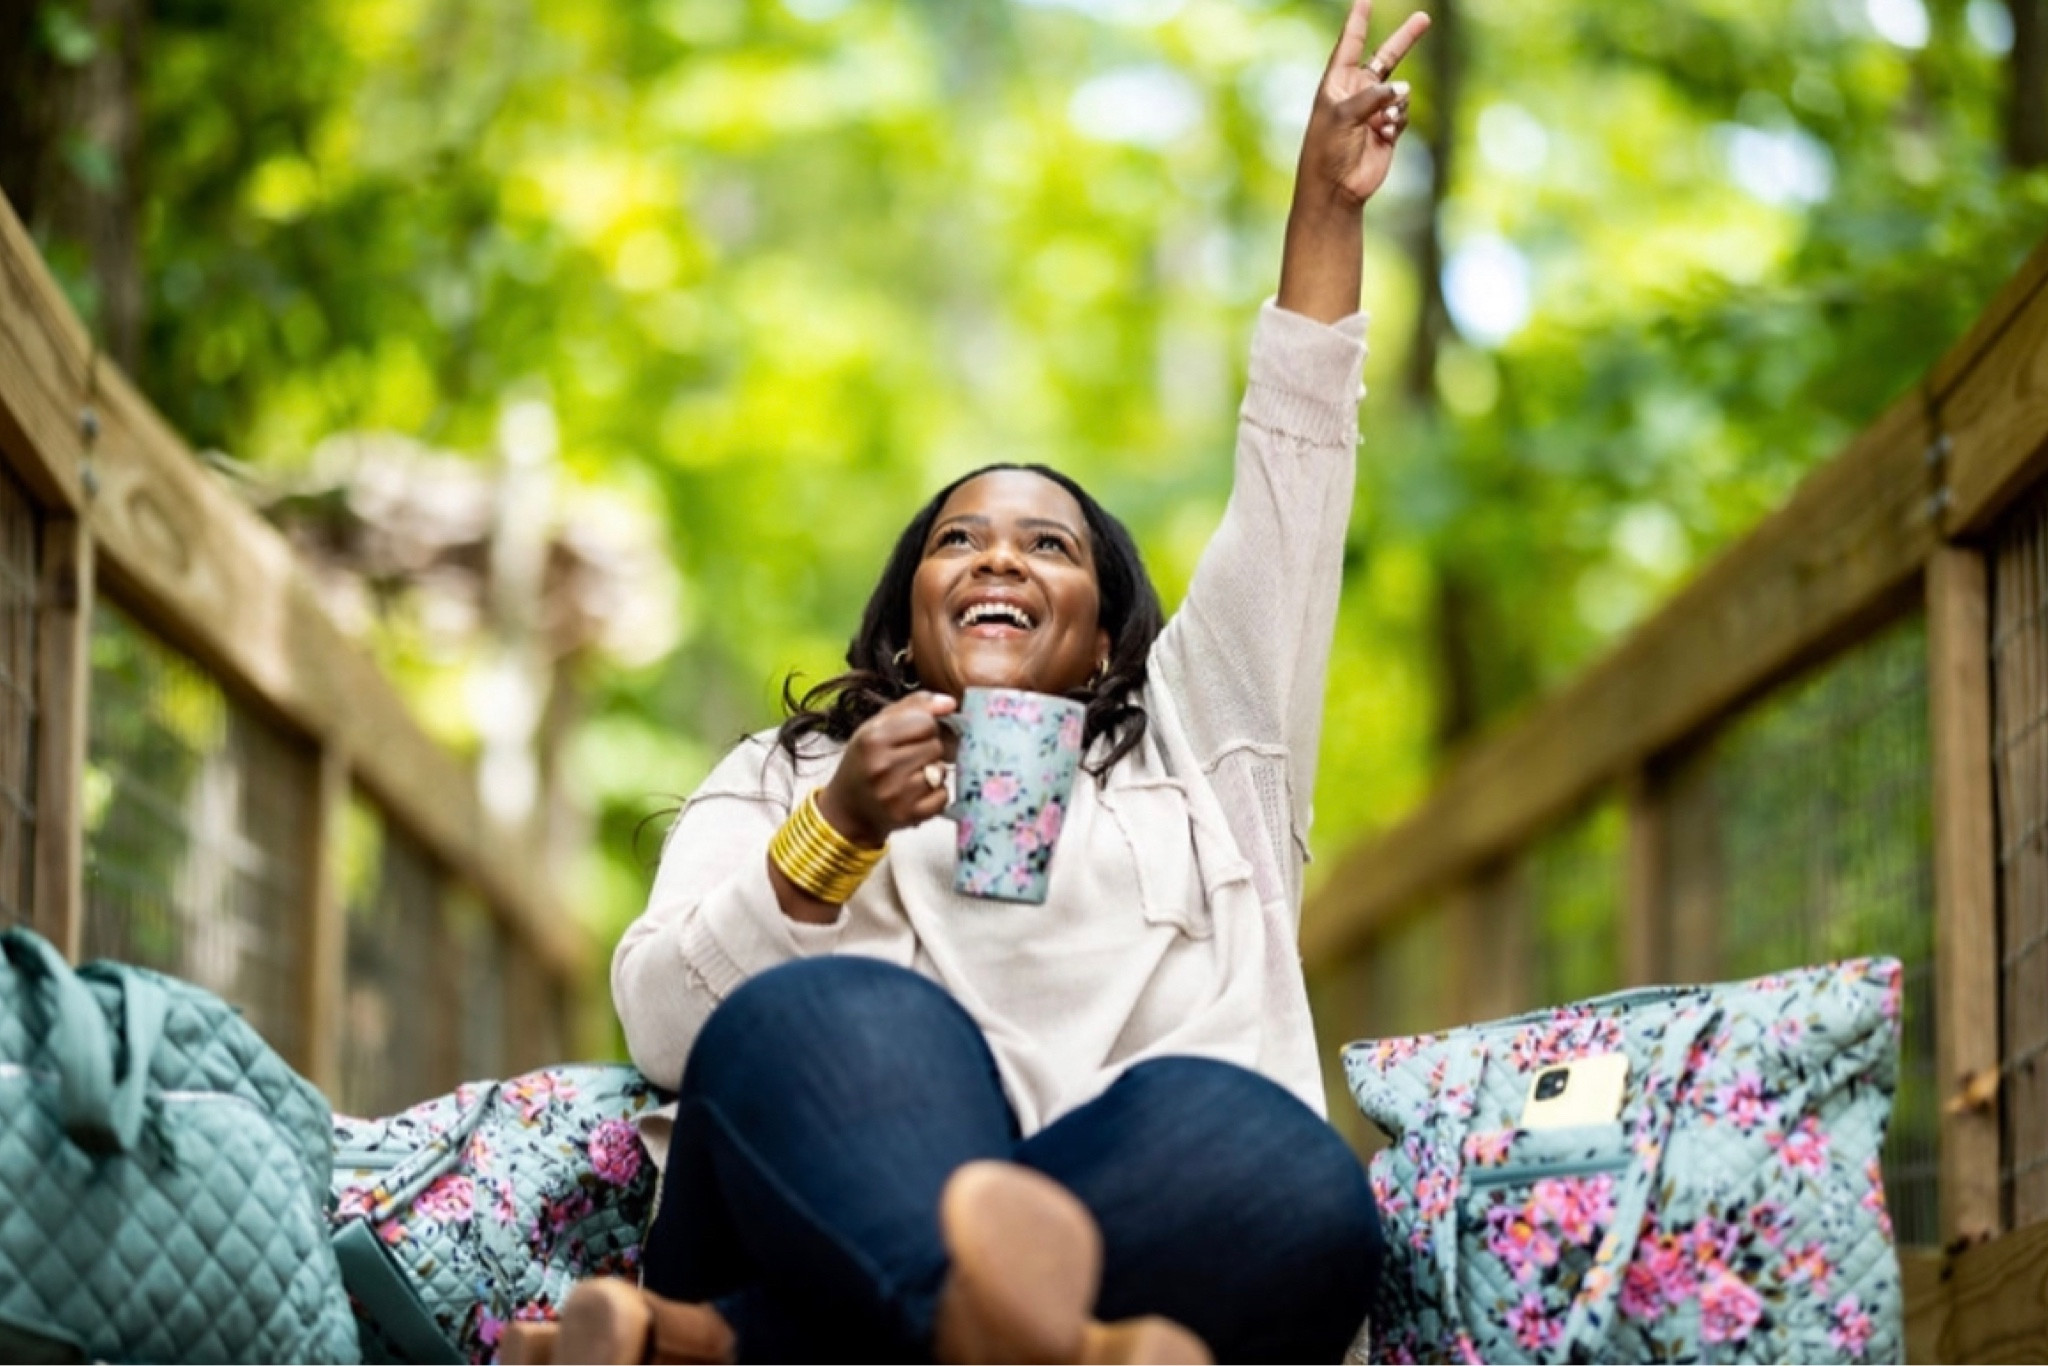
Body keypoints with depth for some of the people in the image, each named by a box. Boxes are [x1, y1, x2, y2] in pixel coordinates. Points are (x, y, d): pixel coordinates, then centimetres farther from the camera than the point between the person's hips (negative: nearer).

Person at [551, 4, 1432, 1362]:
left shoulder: (1193, 742, 38)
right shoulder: (787, 771, 32)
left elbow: (1292, 487, 28)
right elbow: (663, 1018, 12)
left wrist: (1326, 210, 22)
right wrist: (836, 832, -4)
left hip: (1133, 1232, 1)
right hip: (836, 1196, -1)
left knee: (1290, 1180, -36)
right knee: (844, 1023, -37)